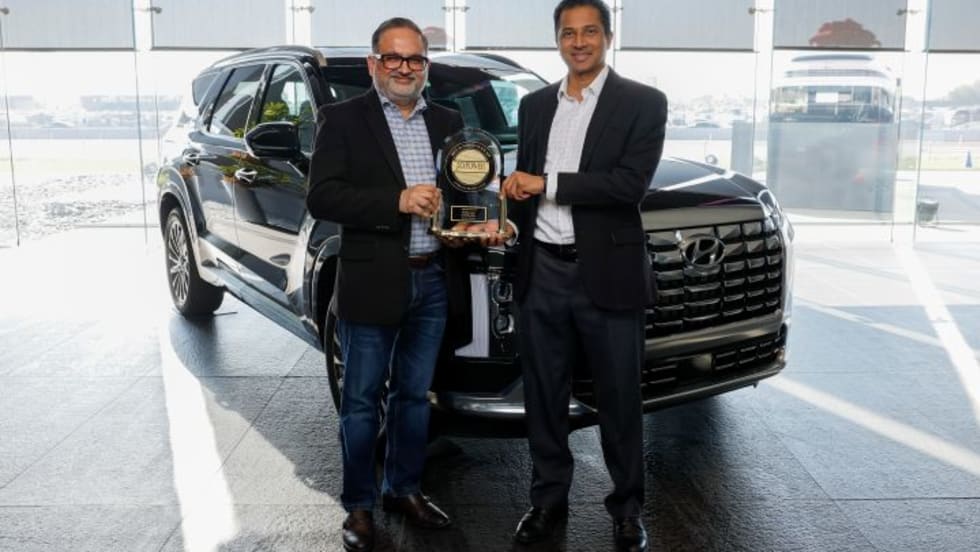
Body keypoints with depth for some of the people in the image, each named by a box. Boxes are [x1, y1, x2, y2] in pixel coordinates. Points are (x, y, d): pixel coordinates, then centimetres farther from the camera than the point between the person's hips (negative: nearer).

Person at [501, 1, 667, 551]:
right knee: (544, 397, 13)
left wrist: (547, 184, -14)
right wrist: (513, 231, 1)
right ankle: (549, 498, 29)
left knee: (620, 400, 8)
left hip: (607, 274, -4)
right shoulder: (534, 105, 12)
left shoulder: (644, 103, -3)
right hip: (543, 273, 4)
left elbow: (631, 184, -16)